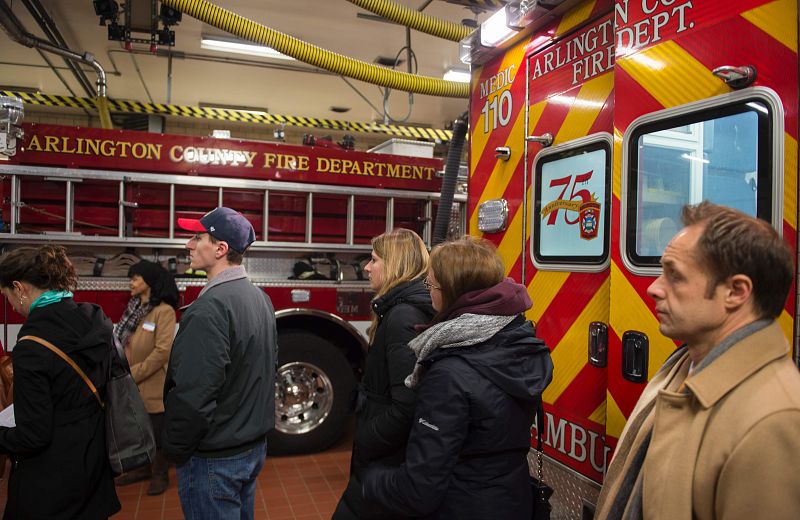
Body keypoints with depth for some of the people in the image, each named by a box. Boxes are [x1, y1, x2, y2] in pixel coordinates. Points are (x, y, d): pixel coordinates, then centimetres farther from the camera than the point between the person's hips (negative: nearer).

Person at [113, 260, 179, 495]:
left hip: (153, 385, -7)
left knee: (157, 432, 7)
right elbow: (124, 343, 9)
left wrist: (133, 374, -16)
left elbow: (162, 352, -21)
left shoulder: (164, 311, -17)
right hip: (132, 386, 7)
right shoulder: (134, 308, 8)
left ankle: (160, 474, 23)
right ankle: (142, 468, 37)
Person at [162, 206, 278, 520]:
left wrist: (174, 448, -12)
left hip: (214, 458, -8)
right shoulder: (260, 298, 4)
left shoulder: (210, 308, -25)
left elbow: (193, 395, -27)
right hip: (254, 446, 8)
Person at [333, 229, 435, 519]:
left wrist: (363, 446, -16)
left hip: (388, 463, -9)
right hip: (394, 455, 9)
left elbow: (406, 407, -29)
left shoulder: (404, 315, -23)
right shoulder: (407, 309, 8)